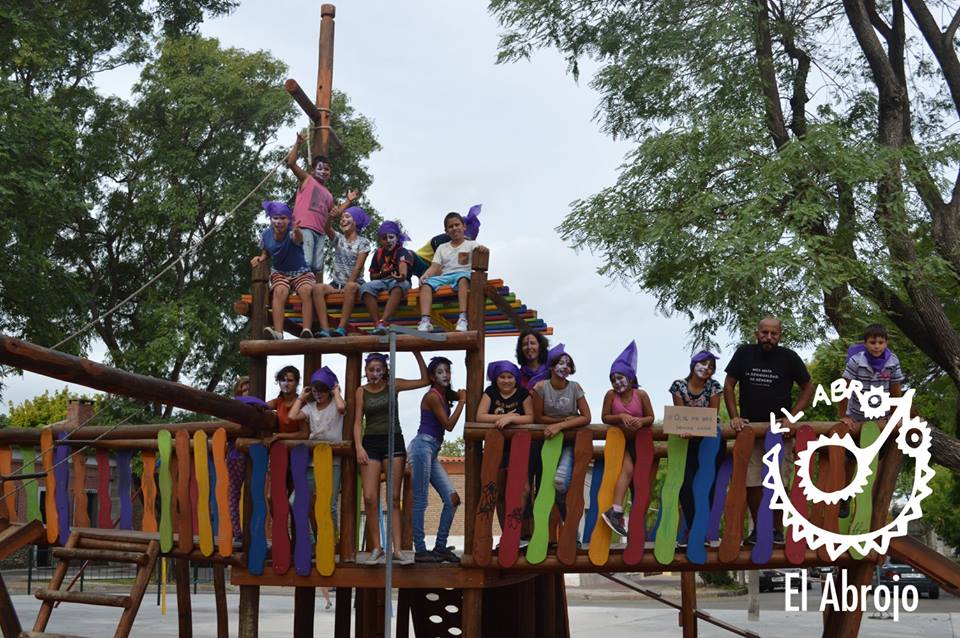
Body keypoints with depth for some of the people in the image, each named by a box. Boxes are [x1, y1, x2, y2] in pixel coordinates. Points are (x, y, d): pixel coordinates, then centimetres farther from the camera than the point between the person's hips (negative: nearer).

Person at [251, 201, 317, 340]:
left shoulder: (292, 233, -19)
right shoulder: (266, 235, -5)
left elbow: (298, 238, -46)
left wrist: (297, 232, -72)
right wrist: (259, 258, -9)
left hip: (301, 272, -2)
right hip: (279, 273, 2)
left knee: (307, 290, -35)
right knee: (280, 290, -32)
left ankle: (307, 330, -42)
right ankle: (278, 332, -44)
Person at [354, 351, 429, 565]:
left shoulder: (393, 385, 4)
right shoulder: (362, 391, 6)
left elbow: (425, 381, 1)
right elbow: (358, 421, 3)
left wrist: (417, 355, -6)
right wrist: (359, 447, -8)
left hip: (394, 441, -1)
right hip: (370, 443, 1)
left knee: (393, 498, -1)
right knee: (370, 498, -8)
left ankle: (397, 549, 0)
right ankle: (376, 548, 3)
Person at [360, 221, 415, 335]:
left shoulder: (402, 251, -2)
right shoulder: (378, 253, 14)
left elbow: (403, 263, -27)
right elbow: (372, 276, 17)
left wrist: (402, 275, -51)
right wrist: (382, 274, -7)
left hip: (397, 281, -4)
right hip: (382, 281, 4)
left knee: (399, 284, -41)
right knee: (366, 287, -27)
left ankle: (383, 322, -53)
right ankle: (376, 324, -39)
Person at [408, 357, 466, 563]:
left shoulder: (446, 394, 16)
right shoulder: (432, 396, -9)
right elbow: (449, 425, -9)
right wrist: (461, 401, -5)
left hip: (432, 452, 9)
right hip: (422, 447, -9)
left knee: (452, 498, 4)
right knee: (420, 501, -8)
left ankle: (440, 547, 8)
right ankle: (420, 551, -7)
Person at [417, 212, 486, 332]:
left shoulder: (471, 244, 15)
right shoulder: (442, 248, 25)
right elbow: (435, 267, 14)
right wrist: (425, 275, -8)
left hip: (464, 273, -3)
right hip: (445, 276, 3)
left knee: (463, 277, -40)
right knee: (426, 283, -27)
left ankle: (463, 318, -51)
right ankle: (425, 321, -42)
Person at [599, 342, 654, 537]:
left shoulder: (641, 395, -6)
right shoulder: (610, 394, -7)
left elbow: (651, 418, -2)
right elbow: (605, 417, -6)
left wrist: (641, 421, -24)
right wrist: (621, 417, -22)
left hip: (638, 440, 3)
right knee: (628, 469, -23)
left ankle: (615, 511, 0)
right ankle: (616, 511, -32)